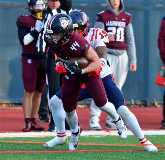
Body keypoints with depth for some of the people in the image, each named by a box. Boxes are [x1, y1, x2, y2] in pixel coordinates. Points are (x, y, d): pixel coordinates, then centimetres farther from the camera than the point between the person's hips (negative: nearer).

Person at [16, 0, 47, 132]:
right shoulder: (25, 21, -4)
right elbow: (24, 41, -15)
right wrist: (36, 30, -21)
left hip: (43, 59, 5)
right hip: (29, 60, -5)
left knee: (38, 91, 7)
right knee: (29, 91, -8)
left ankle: (33, 121, 12)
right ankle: (27, 122, -9)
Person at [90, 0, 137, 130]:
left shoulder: (126, 18, 12)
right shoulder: (102, 17, 2)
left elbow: (130, 40, 14)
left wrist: (132, 60, 9)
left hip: (122, 56, 3)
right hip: (107, 55, -3)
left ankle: (111, 121, 10)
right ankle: (94, 118, -13)